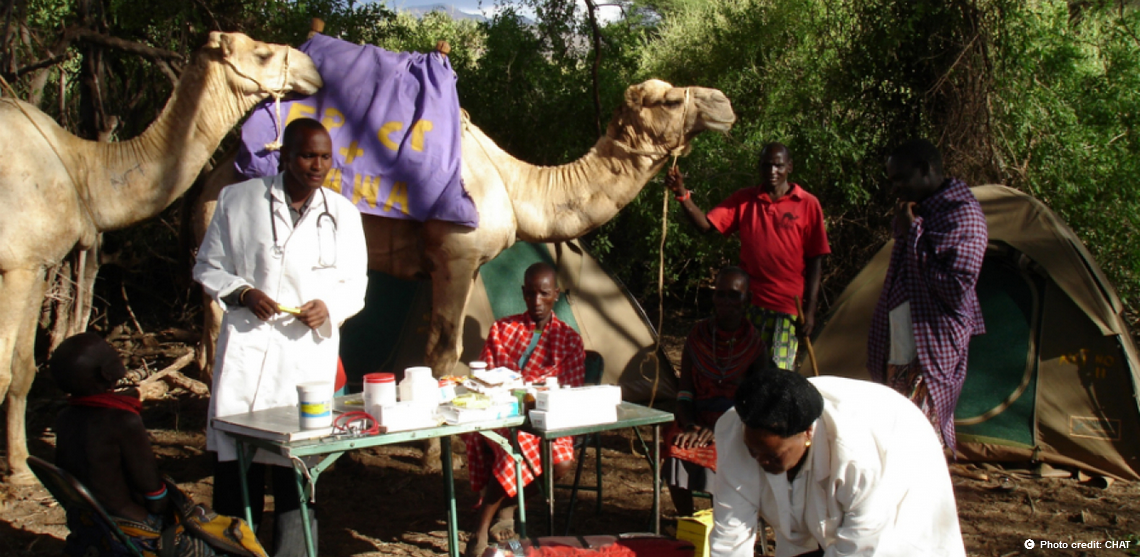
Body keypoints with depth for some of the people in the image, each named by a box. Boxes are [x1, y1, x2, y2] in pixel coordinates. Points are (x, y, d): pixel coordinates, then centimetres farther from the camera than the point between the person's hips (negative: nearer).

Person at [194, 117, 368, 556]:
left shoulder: (343, 214, 10)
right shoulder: (238, 200, 4)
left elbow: (355, 285, 13)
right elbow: (208, 267, 9)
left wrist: (330, 306, -8)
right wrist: (242, 293, -10)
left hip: (309, 353, 1)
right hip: (247, 346, -1)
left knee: (298, 472, 5)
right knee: (235, 466, -2)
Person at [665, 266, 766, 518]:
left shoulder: (754, 343, 1)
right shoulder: (698, 335, 7)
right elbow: (684, 391, 5)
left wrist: (718, 429, -20)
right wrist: (690, 426, -14)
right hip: (698, 418, 2)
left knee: (721, 449, -33)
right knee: (675, 446, -28)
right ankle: (685, 521, -10)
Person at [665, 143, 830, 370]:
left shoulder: (807, 204, 1)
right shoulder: (744, 200, 9)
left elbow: (815, 261, 0)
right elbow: (705, 224, -1)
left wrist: (810, 309, -4)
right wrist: (682, 194, -17)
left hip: (788, 305, -3)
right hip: (748, 302, 3)